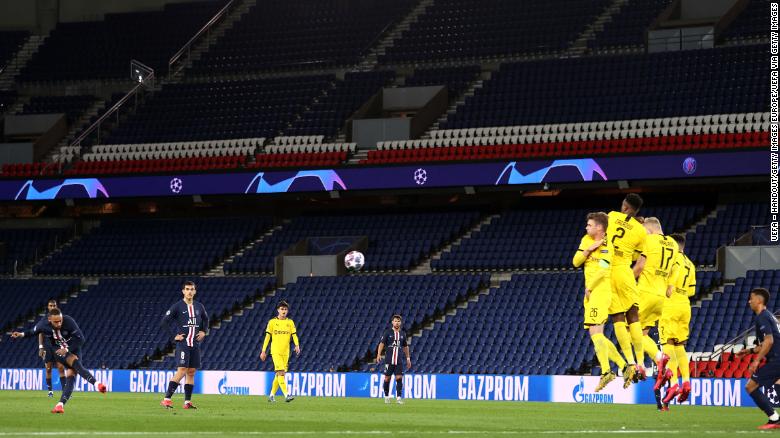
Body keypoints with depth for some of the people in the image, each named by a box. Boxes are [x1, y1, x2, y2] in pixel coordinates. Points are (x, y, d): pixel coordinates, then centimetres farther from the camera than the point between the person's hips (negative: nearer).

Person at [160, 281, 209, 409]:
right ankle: (167, 399, -15)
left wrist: (204, 331, 11)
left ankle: (187, 401, 10)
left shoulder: (199, 307, 10)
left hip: (195, 344, 6)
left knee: (191, 372, 6)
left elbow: (206, 320, 28)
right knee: (182, 371, -15)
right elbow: (165, 321, -4)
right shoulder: (177, 306, -4)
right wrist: (175, 335, -8)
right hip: (183, 344, -5)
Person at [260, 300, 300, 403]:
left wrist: (297, 345, -18)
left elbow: (294, 335, 2)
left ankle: (272, 395, 20)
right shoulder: (272, 322, 2)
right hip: (275, 351, -3)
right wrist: (263, 351, 3)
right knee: (281, 372, -17)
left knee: (279, 374, 7)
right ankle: (286, 395, -26)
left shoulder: (290, 322, 8)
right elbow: (267, 337, 5)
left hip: (285, 352, 3)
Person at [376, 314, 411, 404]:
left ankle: (399, 397, -6)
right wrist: (379, 355, -18)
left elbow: (406, 347, 20)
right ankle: (386, 396, 15)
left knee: (399, 378, -7)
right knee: (387, 378, 1)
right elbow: (382, 343, -5)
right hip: (389, 360, -2)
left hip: (398, 361, 2)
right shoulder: (388, 333, 0)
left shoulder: (403, 334, 11)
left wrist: (408, 358, 18)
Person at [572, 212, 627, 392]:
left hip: (601, 291, -9)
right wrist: (588, 250, -4)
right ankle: (624, 366, 10)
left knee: (595, 331, -17)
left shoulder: (608, 245, -9)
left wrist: (589, 288, -12)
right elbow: (576, 262, 11)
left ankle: (606, 372, -20)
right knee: (597, 335, 7)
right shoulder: (586, 240, 15)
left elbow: (602, 270, -19)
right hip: (590, 294, 9)